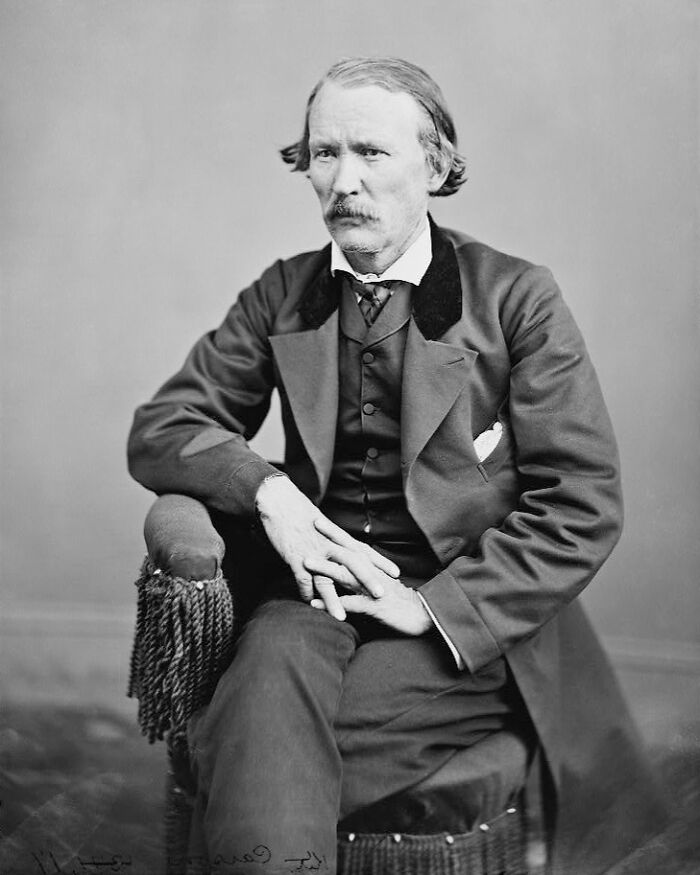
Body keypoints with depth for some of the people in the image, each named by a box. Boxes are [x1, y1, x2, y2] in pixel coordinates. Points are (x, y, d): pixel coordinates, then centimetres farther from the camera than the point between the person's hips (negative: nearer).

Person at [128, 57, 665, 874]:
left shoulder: (515, 298, 1)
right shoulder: (281, 296, 11)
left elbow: (583, 505, -3)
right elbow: (160, 431, 11)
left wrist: (437, 606, -13)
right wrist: (267, 489, -10)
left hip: (473, 620, -3)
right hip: (321, 587, 3)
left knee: (261, 736, -28)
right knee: (272, 672, -31)